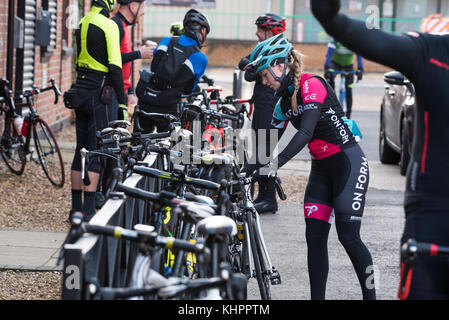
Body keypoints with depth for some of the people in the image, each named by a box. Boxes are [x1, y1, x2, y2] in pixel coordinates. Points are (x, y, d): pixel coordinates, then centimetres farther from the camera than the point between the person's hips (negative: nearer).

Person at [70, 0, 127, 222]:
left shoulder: (83, 23, 12)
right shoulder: (109, 25, -14)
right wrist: (122, 101, -14)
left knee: (82, 149, 13)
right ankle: (88, 211, -8)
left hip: (80, 88, 8)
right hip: (100, 92, -8)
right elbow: (114, 66, -18)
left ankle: (76, 208, 16)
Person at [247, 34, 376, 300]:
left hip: (349, 163, -8)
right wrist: (246, 170, 2)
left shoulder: (312, 85, -17)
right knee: (315, 237, 0)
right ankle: (317, 297, 2)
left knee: (348, 236, -10)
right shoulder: (285, 99, 9)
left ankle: (371, 295, 1)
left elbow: (306, 132, -28)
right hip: (321, 170, 8)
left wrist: (278, 162, -36)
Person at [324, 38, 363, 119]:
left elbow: (359, 56, -30)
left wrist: (360, 70, -44)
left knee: (348, 90, -4)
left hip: (348, 65, 1)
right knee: (330, 77, -34)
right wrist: (326, 68, -48)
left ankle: (348, 115, 6)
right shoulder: (334, 41, -26)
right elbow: (329, 54, -35)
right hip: (335, 63, -1)